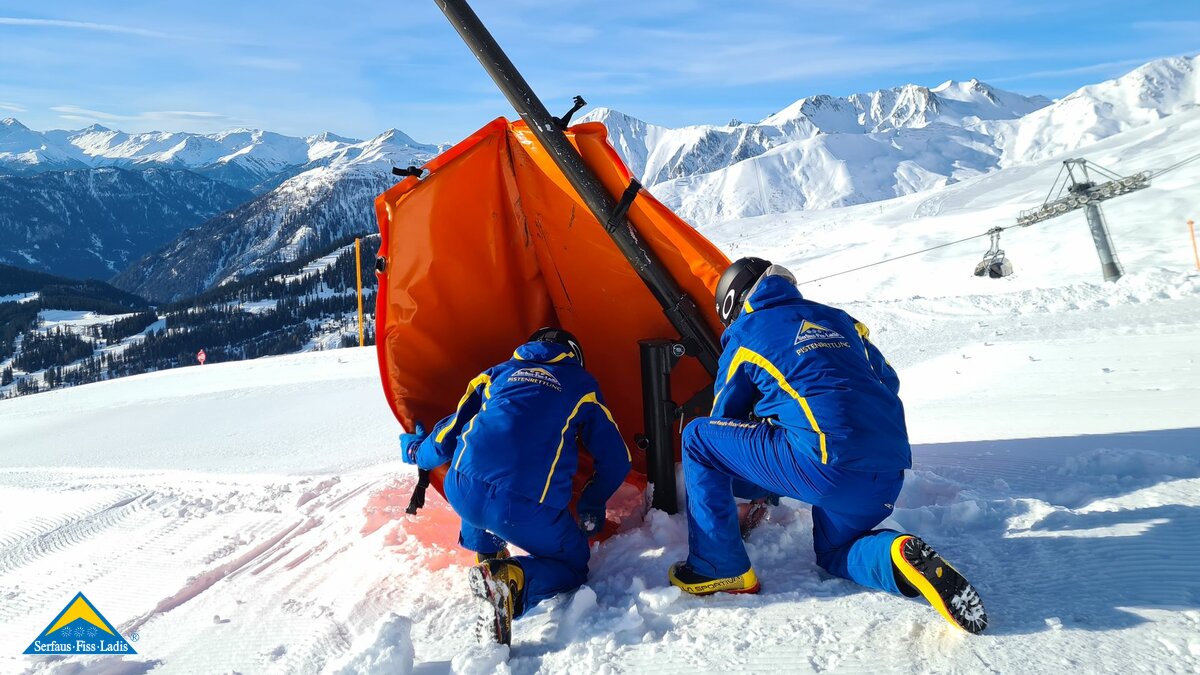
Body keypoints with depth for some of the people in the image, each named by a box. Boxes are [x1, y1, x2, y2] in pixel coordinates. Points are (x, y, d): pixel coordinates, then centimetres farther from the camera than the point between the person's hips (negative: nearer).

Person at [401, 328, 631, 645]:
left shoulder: (500, 372, 23)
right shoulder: (582, 385, 19)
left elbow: (450, 434, 24)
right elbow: (616, 460, 18)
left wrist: (416, 450, 46)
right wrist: (591, 506, 36)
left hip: (461, 495, 4)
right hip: (527, 511, -4)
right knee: (573, 565, 21)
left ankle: (485, 550, 30)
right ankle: (511, 578, -7)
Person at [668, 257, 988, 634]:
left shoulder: (744, 334, 12)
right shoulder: (837, 319, 25)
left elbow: (725, 420, 20)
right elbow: (887, 384, 30)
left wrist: (759, 487, 38)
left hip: (828, 465, -6)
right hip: (889, 476, 7)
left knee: (699, 438, 9)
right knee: (834, 554, 32)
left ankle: (719, 569, 10)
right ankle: (899, 555, -1)